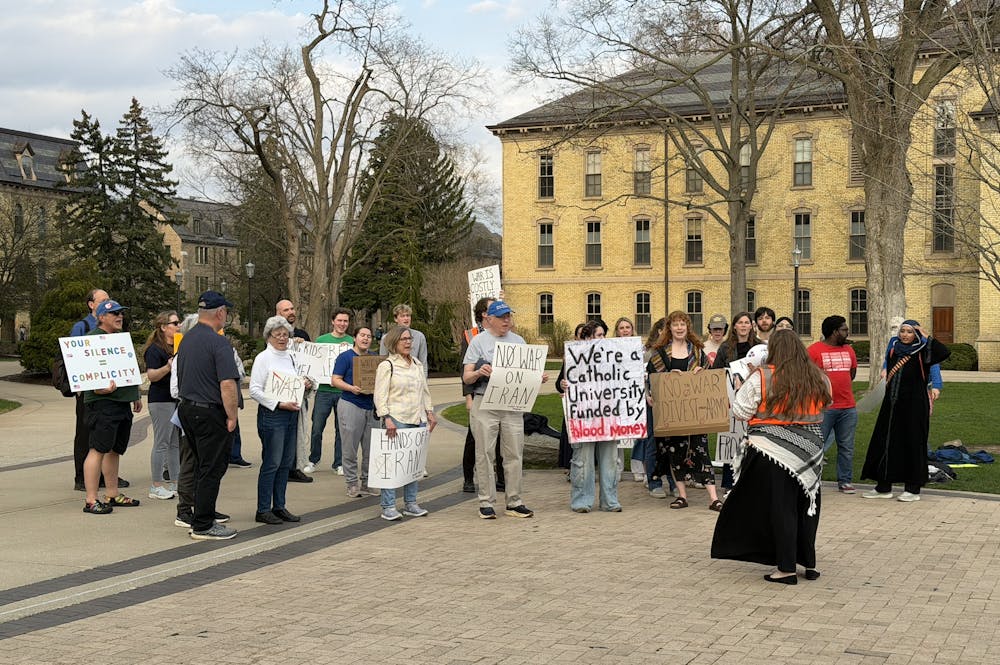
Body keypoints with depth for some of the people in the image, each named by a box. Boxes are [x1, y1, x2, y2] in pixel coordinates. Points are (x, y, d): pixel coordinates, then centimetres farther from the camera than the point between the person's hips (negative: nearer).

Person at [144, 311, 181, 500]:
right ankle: (156, 486, 0)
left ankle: (176, 481, 17)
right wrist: (168, 367, -34)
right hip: (161, 401, -8)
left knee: (176, 442, 10)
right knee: (161, 443, -5)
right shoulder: (155, 349, -10)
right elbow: (151, 376, -19)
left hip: (178, 398, 8)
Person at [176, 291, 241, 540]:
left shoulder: (187, 339, 10)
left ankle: (201, 520, 24)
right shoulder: (218, 342, -17)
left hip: (186, 409, 9)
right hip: (210, 413, -9)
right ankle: (203, 526, 3)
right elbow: (227, 384, -23)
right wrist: (232, 417, -14)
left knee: (202, 467, 18)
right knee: (212, 469, -1)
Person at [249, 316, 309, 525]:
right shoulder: (263, 358, -7)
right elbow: (254, 390, -14)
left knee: (286, 462, 10)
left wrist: (304, 385, 5)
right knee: (271, 463, -6)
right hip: (271, 414, -8)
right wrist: (280, 404, -18)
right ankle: (263, 510, 1)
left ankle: (279, 507, 18)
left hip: (291, 414, 8)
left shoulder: (289, 357, 15)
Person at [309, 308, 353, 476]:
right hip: (324, 389, 0)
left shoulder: (352, 342, 7)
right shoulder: (321, 340, 6)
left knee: (341, 429, 6)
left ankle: (339, 463, 17)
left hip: (344, 391, 0)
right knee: (317, 428, 1)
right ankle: (313, 460, 18)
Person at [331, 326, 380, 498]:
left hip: (371, 406, 5)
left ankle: (366, 483, 18)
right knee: (350, 449, -1)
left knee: (372, 448, 6)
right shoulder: (345, 357, -3)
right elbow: (335, 380, -7)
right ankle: (352, 484, 9)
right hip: (350, 405, -5)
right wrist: (351, 388, -23)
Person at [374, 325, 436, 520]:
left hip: (418, 420, 6)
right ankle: (388, 506, -2)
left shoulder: (418, 363, 16)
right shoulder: (386, 366, -4)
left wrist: (430, 412, 17)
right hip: (397, 421, -6)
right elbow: (380, 396, -9)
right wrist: (387, 418, -17)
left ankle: (410, 503, 17)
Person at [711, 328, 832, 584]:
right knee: (805, 505, 15)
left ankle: (786, 568, 5)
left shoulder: (762, 377, -12)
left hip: (772, 451, -4)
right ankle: (809, 564, 23)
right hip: (809, 448, 4)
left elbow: (740, 411, -8)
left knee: (780, 508, 2)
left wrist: (744, 386, 9)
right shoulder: (818, 379, 2)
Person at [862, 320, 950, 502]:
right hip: (892, 406, 6)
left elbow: (944, 353, -25)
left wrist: (926, 337, -17)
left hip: (914, 407, -6)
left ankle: (913, 489, 9)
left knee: (913, 444, 0)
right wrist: (888, 401, 15)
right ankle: (884, 487, 17)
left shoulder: (922, 354, -6)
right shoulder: (894, 352, 10)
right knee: (886, 443, 8)